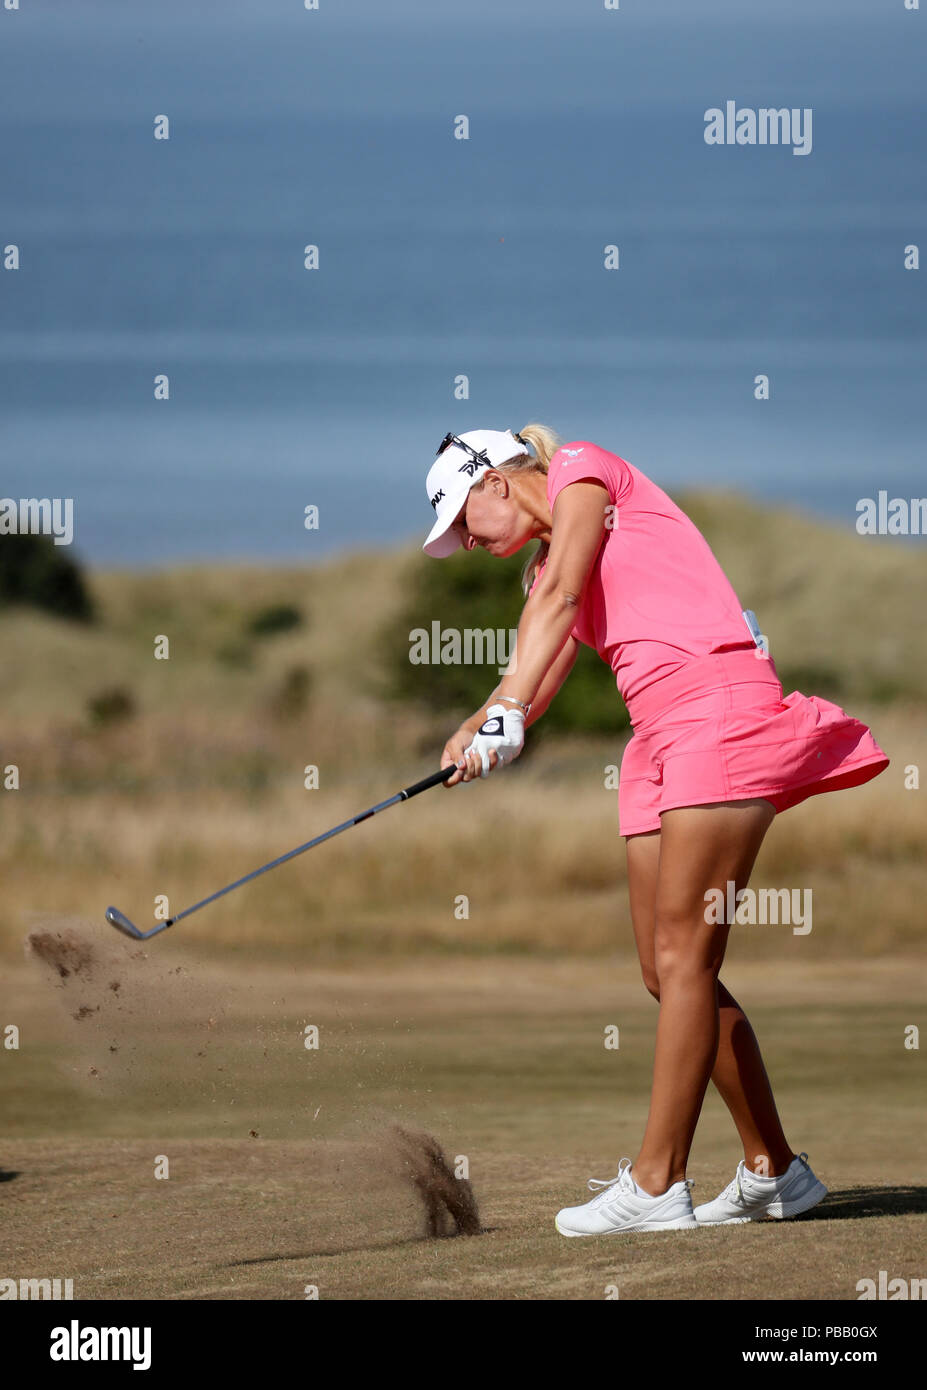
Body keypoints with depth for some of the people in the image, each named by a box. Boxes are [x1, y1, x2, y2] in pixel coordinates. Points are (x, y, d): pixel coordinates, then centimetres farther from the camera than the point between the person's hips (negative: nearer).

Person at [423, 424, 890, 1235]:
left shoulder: (582, 470, 3)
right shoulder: (551, 560, 26)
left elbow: (560, 596, -13)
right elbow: (535, 683, 14)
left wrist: (505, 712, -23)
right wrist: (475, 733, -7)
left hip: (719, 704, -9)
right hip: (658, 733, 9)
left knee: (684, 956, -12)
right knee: (667, 971, 7)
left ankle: (657, 1185, -15)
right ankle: (774, 1169, 15)